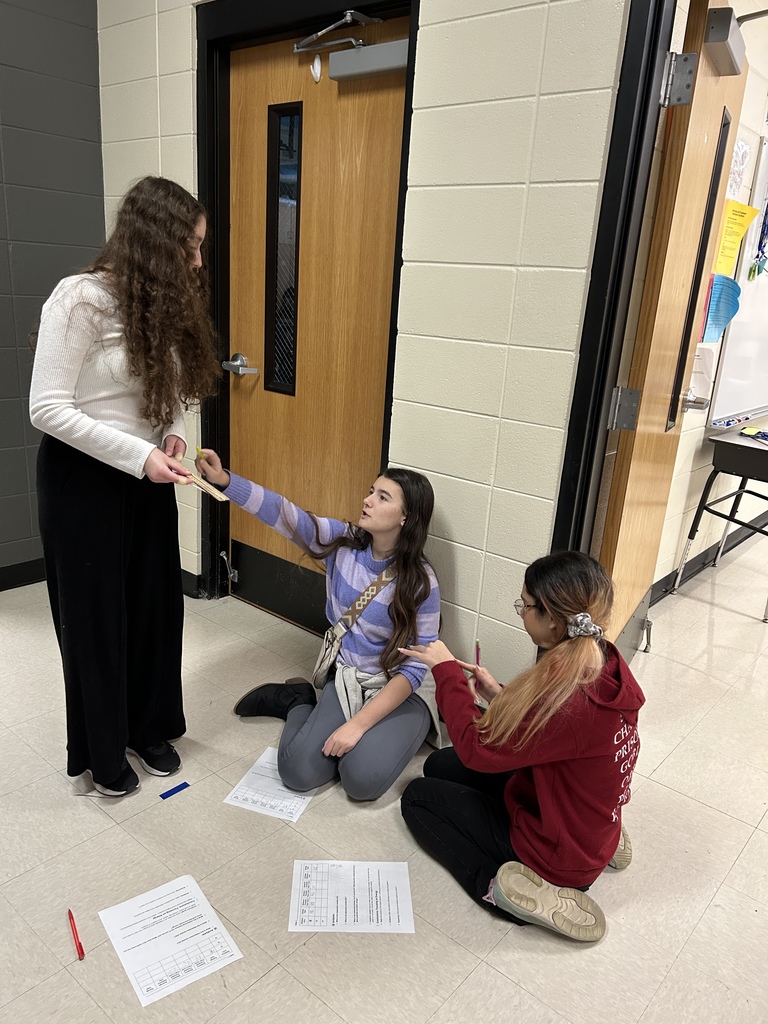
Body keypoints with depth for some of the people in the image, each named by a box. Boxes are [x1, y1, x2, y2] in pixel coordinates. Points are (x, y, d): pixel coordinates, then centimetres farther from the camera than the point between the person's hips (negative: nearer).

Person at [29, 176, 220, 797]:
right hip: (83, 478, -6)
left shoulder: (164, 304, 3)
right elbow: (47, 409, -20)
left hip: (147, 474, 6)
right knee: (94, 616, 8)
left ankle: (150, 727, 36)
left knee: (156, 604, 13)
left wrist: (173, 431, -5)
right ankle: (101, 751, 30)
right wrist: (139, 455, -22)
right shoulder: (80, 299, -19)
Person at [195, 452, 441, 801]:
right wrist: (223, 479, -33)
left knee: (363, 778, -25)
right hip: (345, 680, 3)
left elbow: (414, 669, -18)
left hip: (401, 692, -3)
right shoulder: (342, 540, -8)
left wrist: (358, 724, -23)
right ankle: (299, 701, 17)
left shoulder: (420, 583, -19)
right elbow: (283, 513, -18)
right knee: (299, 771, -13)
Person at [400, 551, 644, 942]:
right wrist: (499, 695, -5)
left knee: (418, 797, 6)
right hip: (591, 827, 8)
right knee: (439, 766, 18)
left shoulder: (571, 702, -38)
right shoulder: (605, 662, -12)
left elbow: (476, 748, -25)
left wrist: (447, 670, -15)